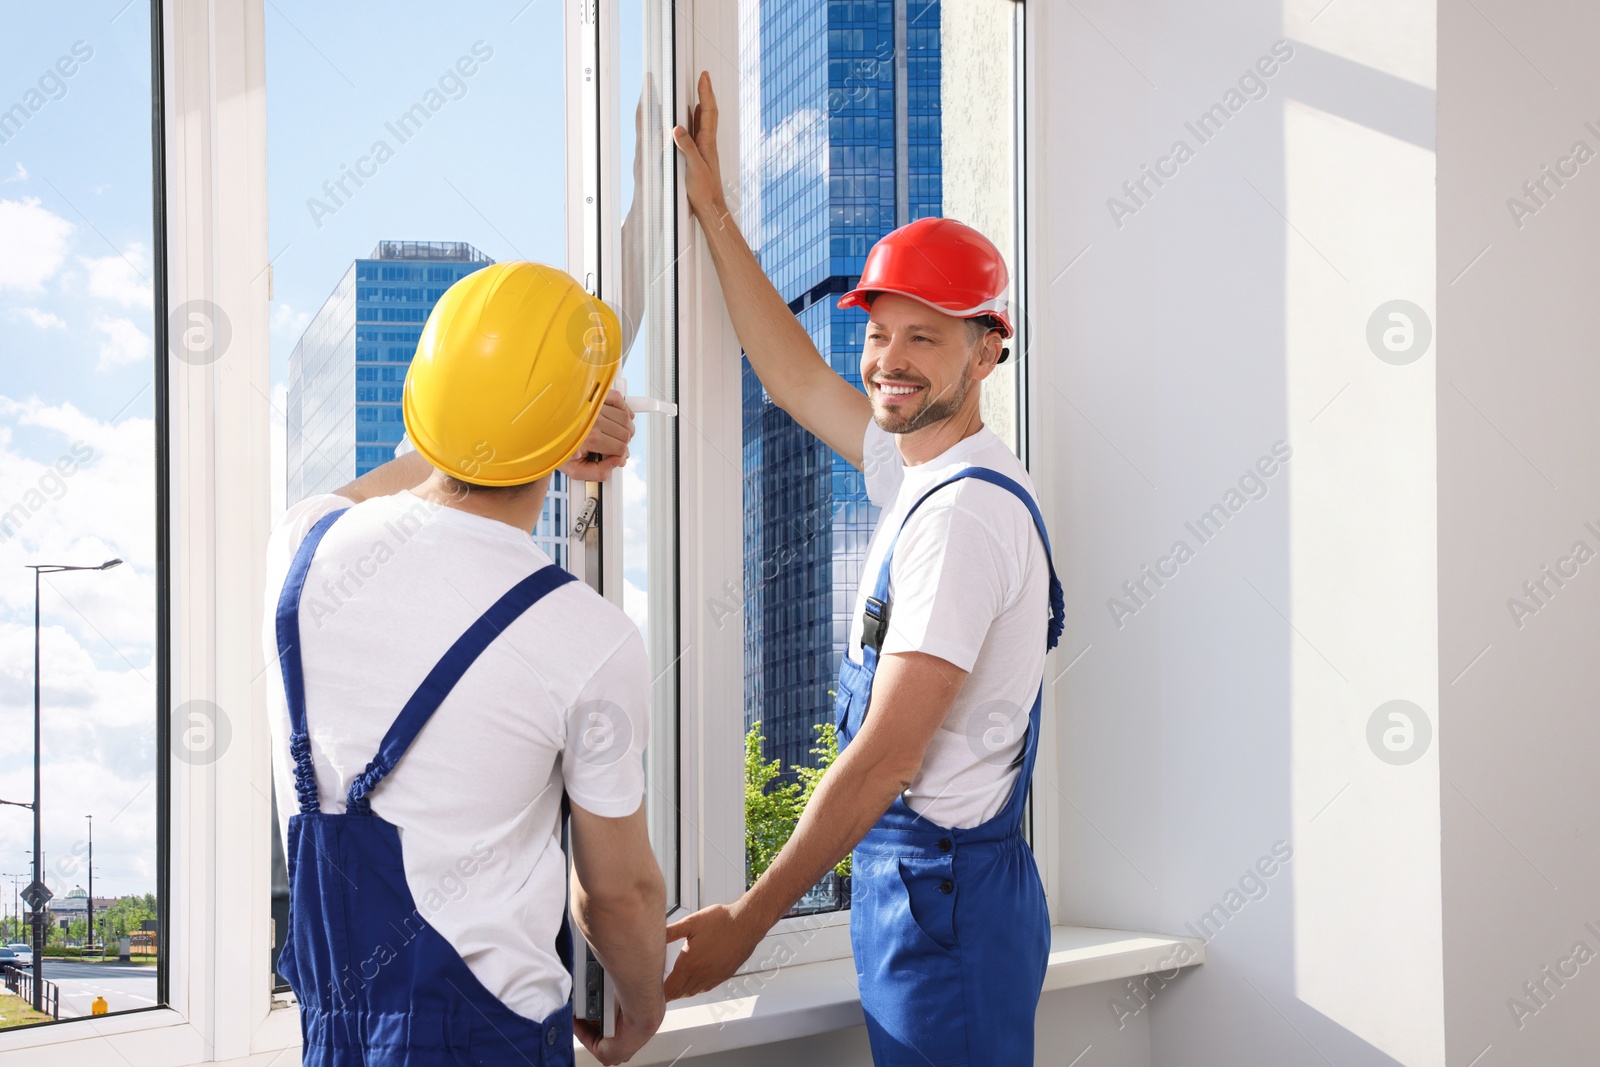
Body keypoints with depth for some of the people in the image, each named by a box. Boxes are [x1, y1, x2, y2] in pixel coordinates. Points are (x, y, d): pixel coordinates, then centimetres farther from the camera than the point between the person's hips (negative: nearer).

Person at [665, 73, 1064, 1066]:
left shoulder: (964, 511, -20)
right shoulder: (922, 467, 9)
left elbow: (884, 757, -22)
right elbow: (797, 379, 24)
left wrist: (750, 917, -17)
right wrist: (712, 210, 25)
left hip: (944, 891, -10)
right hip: (909, 876, 10)